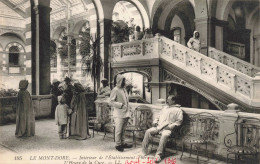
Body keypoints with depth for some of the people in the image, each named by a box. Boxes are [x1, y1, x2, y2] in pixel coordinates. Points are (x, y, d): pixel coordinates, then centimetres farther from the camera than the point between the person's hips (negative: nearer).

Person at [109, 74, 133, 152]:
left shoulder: (124, 89, 13)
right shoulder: (115, 90, -11)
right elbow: (111, 102, -14)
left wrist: (128, 112, 15)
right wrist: (121, 105, -19)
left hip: (125, 114, 7)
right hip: (119, 114, -7)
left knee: (123, 129, 15)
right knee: (118, 130, 0)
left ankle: (122, 143, 26)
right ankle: (118, 145, 11)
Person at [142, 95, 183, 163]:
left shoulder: (178, 110, 7)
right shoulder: (164, 108, 26)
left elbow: (179, 121, -1)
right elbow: (158, 117, 29)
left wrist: (171, 126, -14)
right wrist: (155, 122, 9)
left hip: (167, 128, -5)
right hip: (158, 126, 5)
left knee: (165, 135, -37)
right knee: (148, 131, -20)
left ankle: (158, 154, -35)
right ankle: (144, 150, -12)